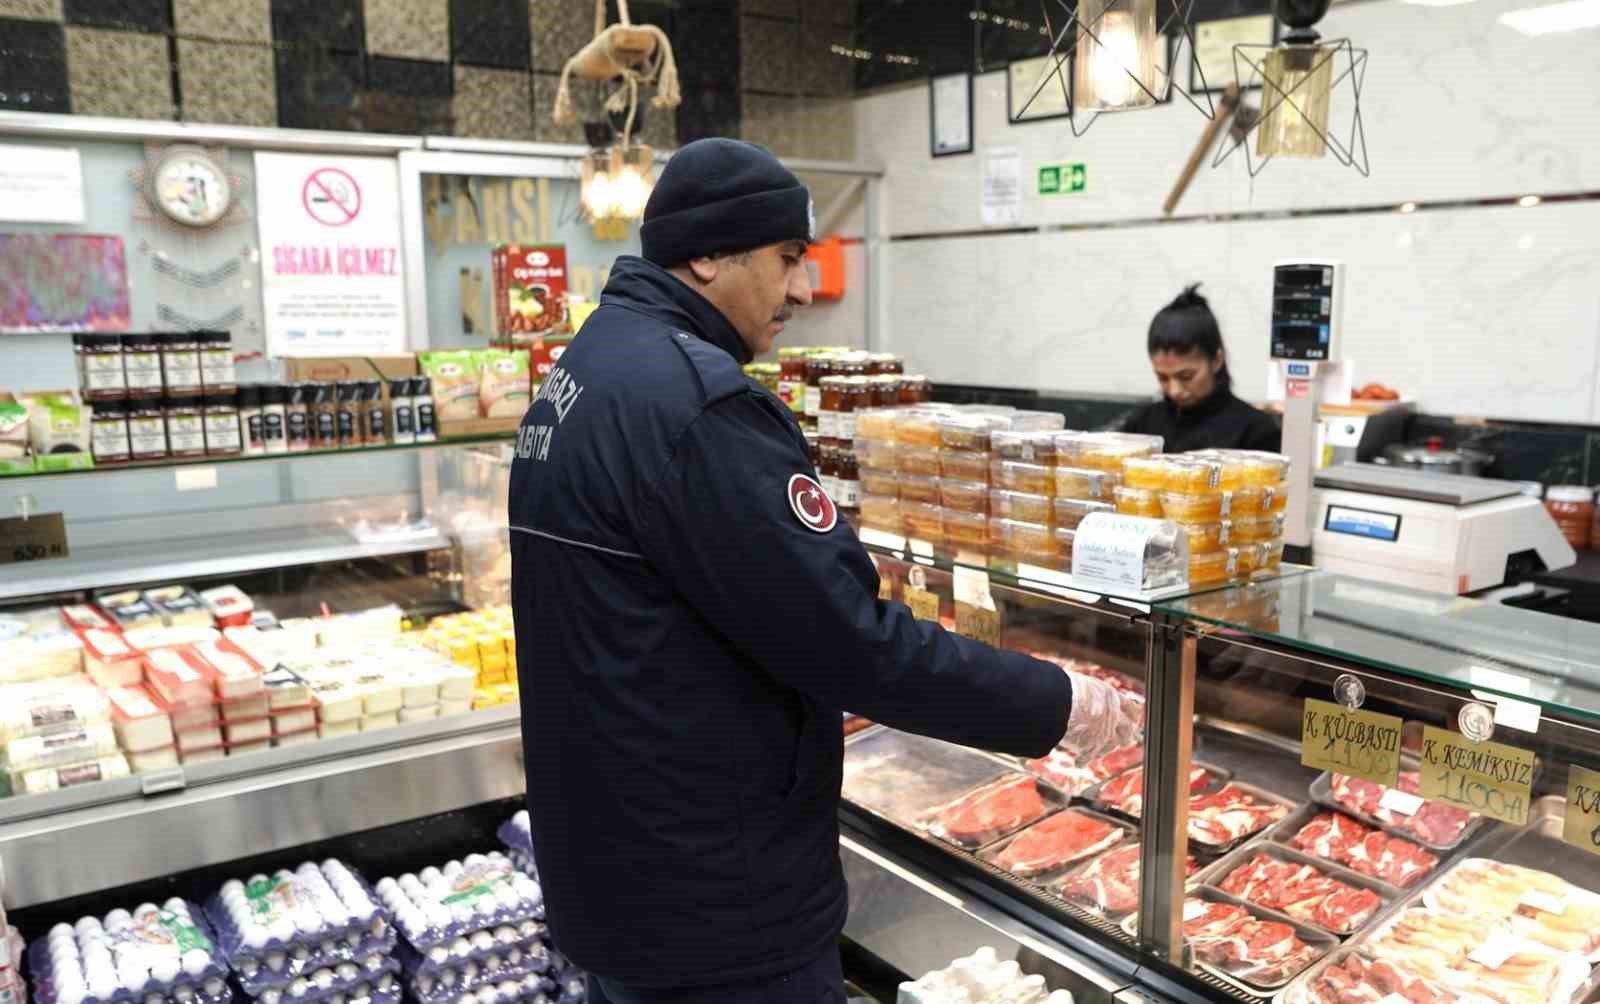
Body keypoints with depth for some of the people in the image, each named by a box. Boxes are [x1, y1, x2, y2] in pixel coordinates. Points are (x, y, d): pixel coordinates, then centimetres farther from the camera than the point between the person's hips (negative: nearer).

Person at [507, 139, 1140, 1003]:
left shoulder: (586, 372, 8)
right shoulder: (692, 399, -24)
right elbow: (846, 633, -25)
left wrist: (815, 699, 20)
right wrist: (1053, 703, -14)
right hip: (711, 901, -9)